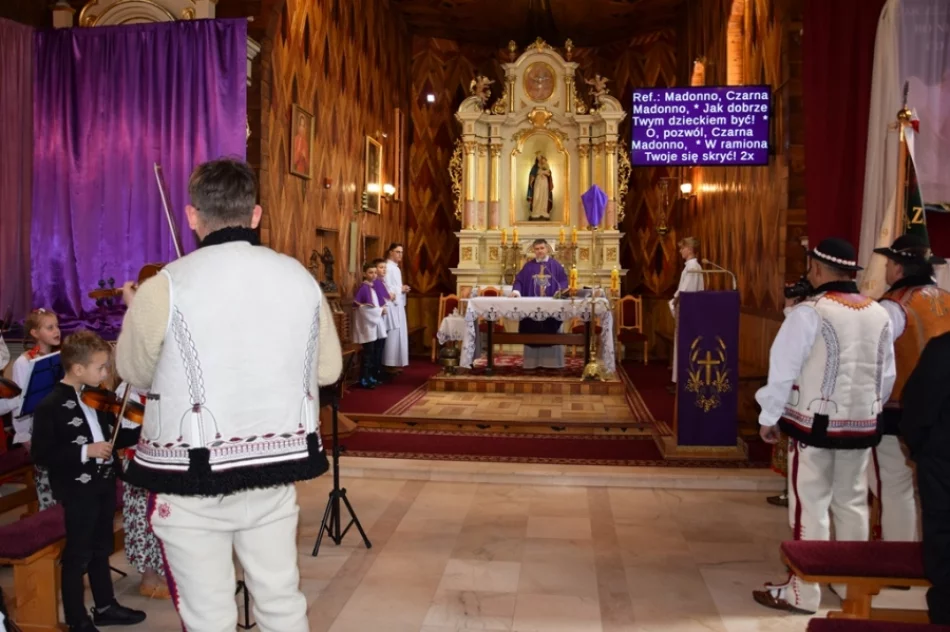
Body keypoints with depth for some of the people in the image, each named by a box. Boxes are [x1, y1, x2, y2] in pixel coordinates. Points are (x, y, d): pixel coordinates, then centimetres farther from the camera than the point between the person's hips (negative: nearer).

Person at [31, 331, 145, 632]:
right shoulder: (50, 406, -16)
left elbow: (114, 439, 10)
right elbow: (40, 454, -19)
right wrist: (84, 451, -25)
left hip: (104, 485, 7)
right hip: (77, 492, -7)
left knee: (101, 550, 20)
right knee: (77, 557, 6)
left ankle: (105, 607, 35)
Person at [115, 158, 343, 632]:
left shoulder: (163, 288, -15)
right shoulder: (299, 277, -3)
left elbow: (134, 373, 2)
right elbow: (328, 369, 6)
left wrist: (135, 312, 19)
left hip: (190, 479, -3)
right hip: (275, 469, 3)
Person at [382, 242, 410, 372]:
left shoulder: (395, 267, 17)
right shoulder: (388, 267, -14)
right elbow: (387, 288, -20)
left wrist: (403, 289, 5)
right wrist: (401, 289, -9)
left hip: (398, 304, 10)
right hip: (392, 305, -10)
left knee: (399, 333, 11)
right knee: (393, 333, -8)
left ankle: (395, 363, 16)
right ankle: (390, 364, -4)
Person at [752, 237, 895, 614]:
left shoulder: (810, 312, -15)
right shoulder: (879, 314, 3)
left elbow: (783, 369, -14)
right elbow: (887, 375, 9)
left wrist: (769, 417, -3)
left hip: (815, 422, -6)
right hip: (862, 424, 6)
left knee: (811, 506, 2)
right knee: (852, 503, 17)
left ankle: (803, 592, 10)